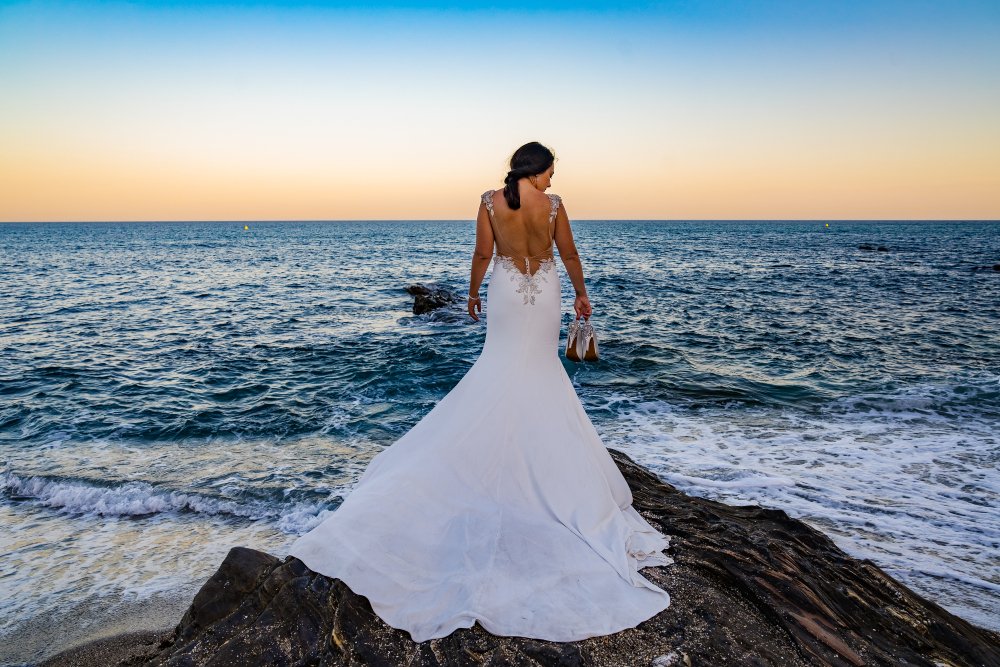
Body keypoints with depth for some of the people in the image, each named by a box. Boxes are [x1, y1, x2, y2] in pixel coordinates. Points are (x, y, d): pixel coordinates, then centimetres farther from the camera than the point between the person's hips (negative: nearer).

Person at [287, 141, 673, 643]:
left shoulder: (490, 202, -5)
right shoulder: (552, 203, -6)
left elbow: (483, 254, -2)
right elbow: (569, 254, 1)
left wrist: (473, 294, 12)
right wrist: (581, 294, 14)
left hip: (506, 291, 0)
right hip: (545, 293, 0)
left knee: (503, 362, 15)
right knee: (541, 363, 12)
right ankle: (541, 447, 20)